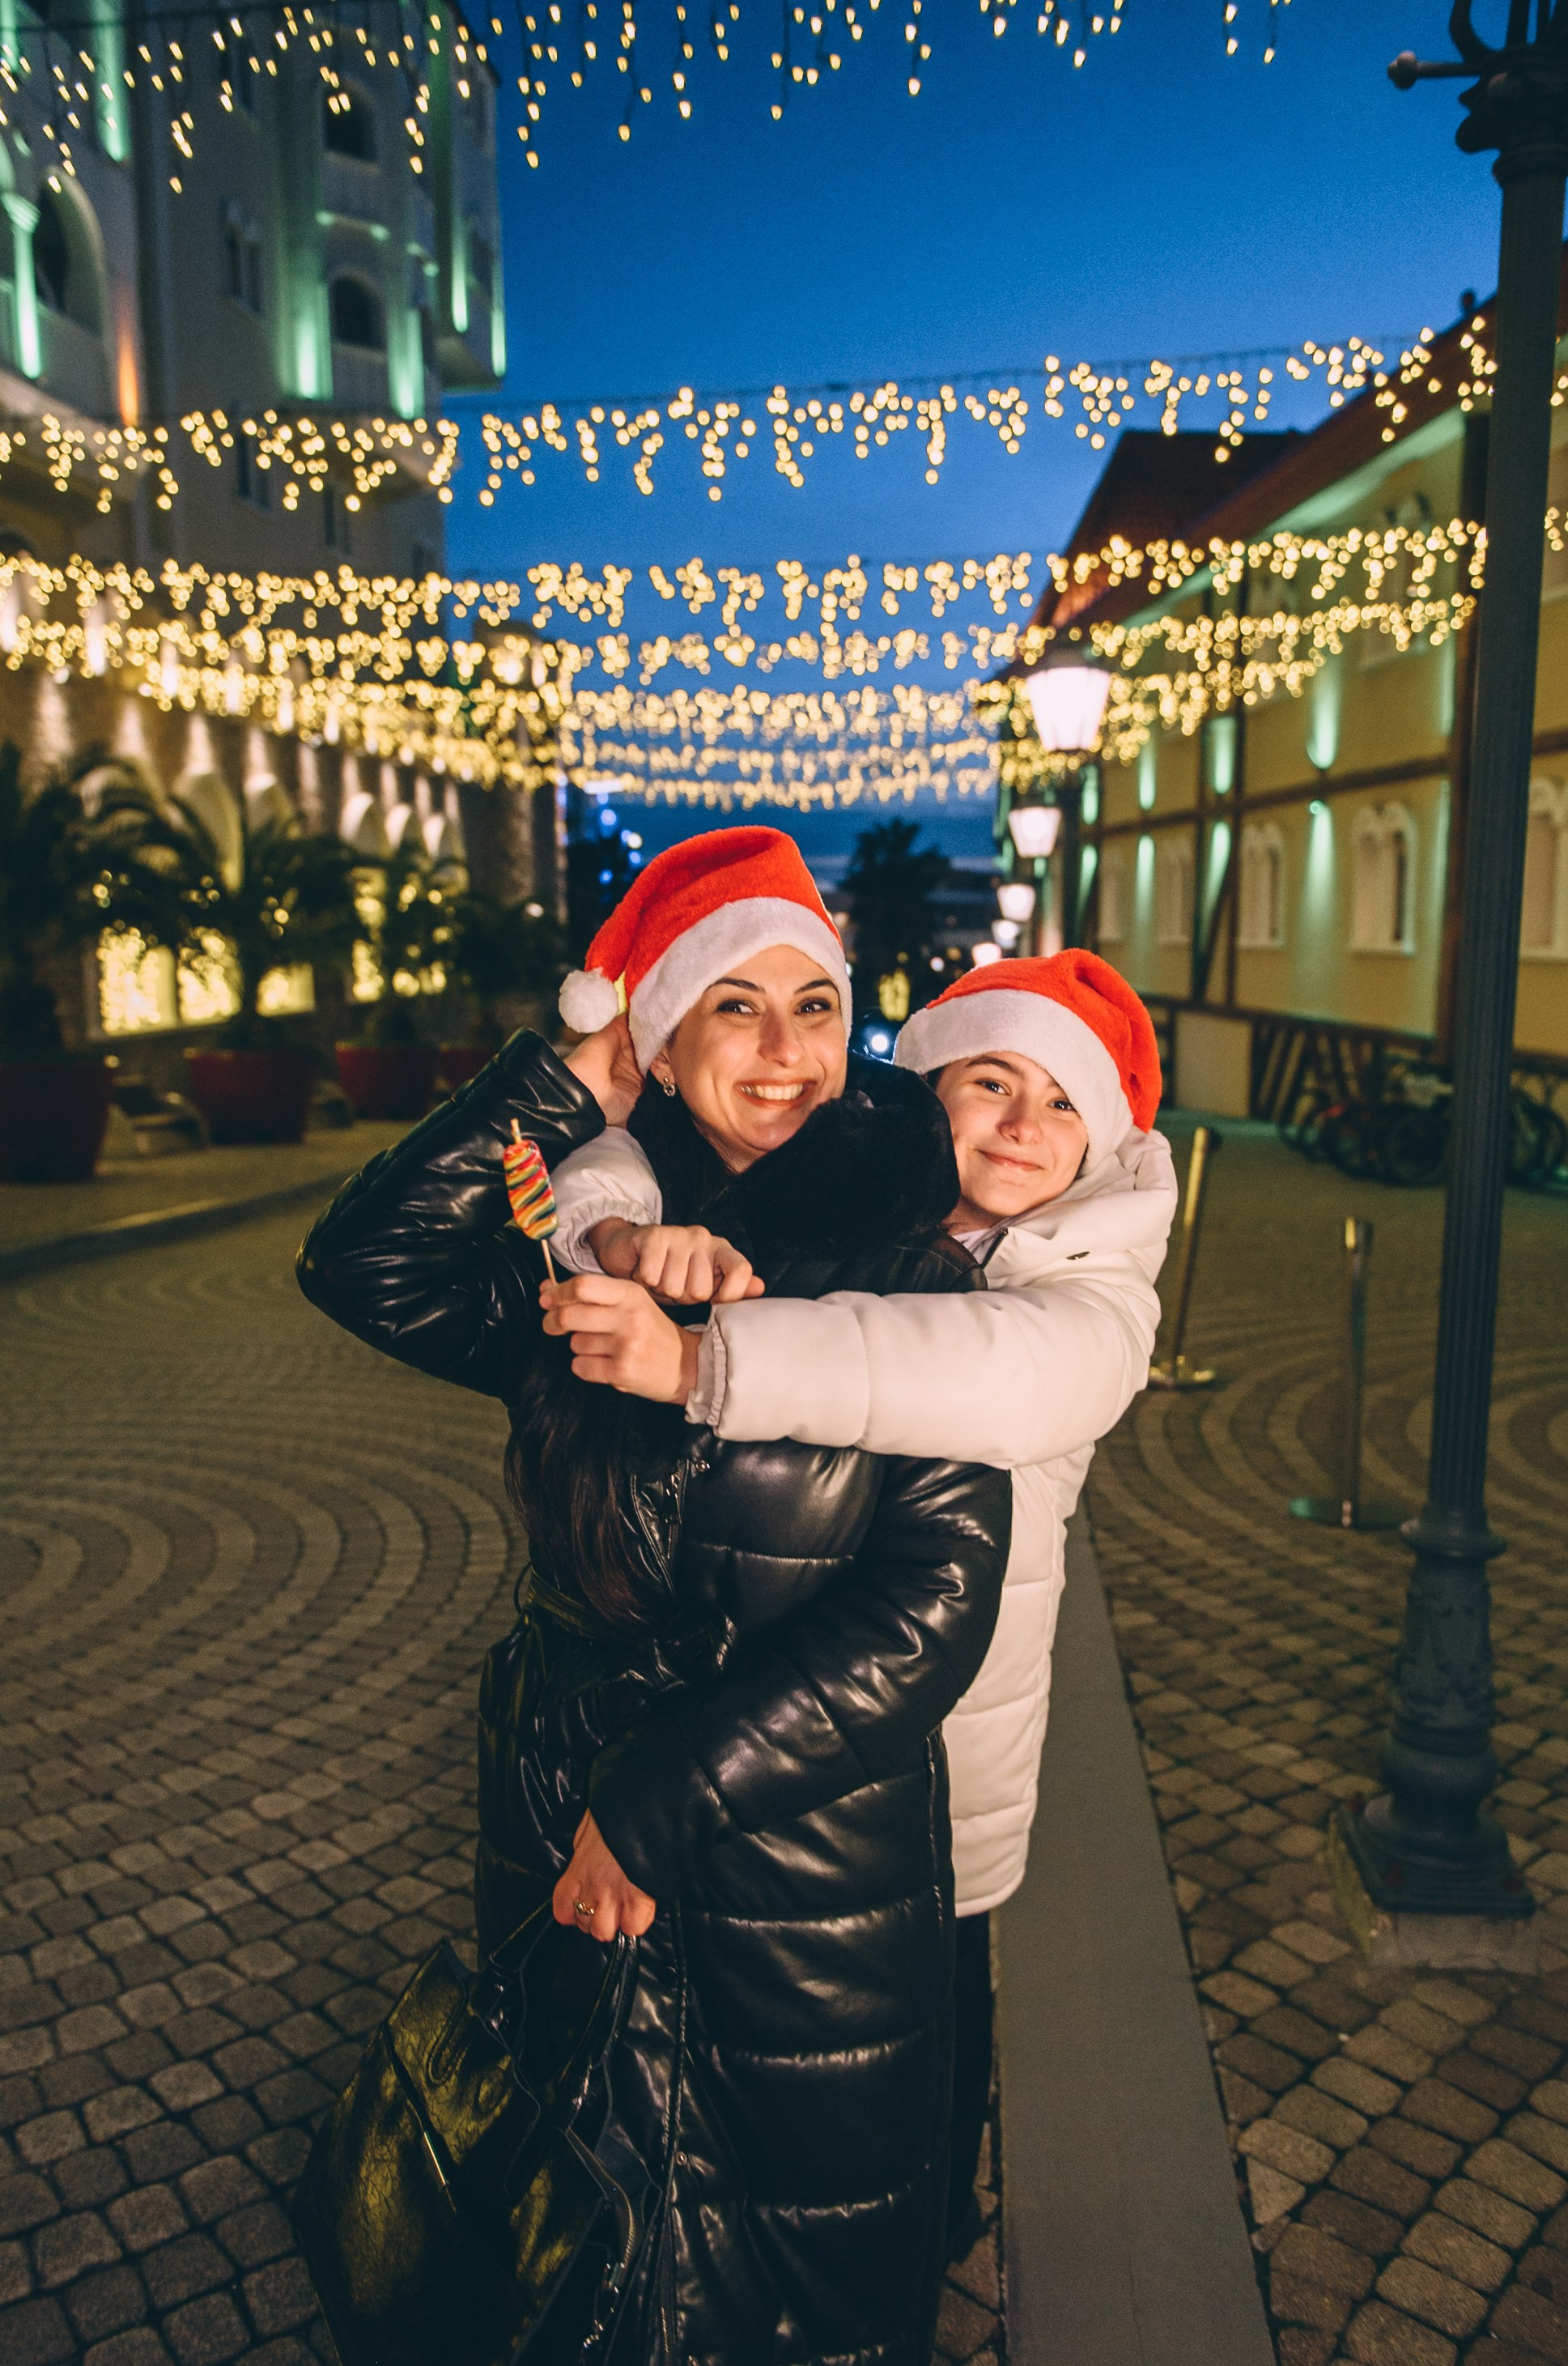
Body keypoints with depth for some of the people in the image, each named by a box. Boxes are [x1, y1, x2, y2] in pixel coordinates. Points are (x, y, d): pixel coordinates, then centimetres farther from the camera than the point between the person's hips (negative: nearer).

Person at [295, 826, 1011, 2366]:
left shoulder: (909, 1274, -14)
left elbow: (935, 1600, -19)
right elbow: (366, 1269, -17)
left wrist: (660, 1808, -18)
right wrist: (571, 1075, -16)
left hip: (816, 1880, -3)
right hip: (563, 1853, 3)